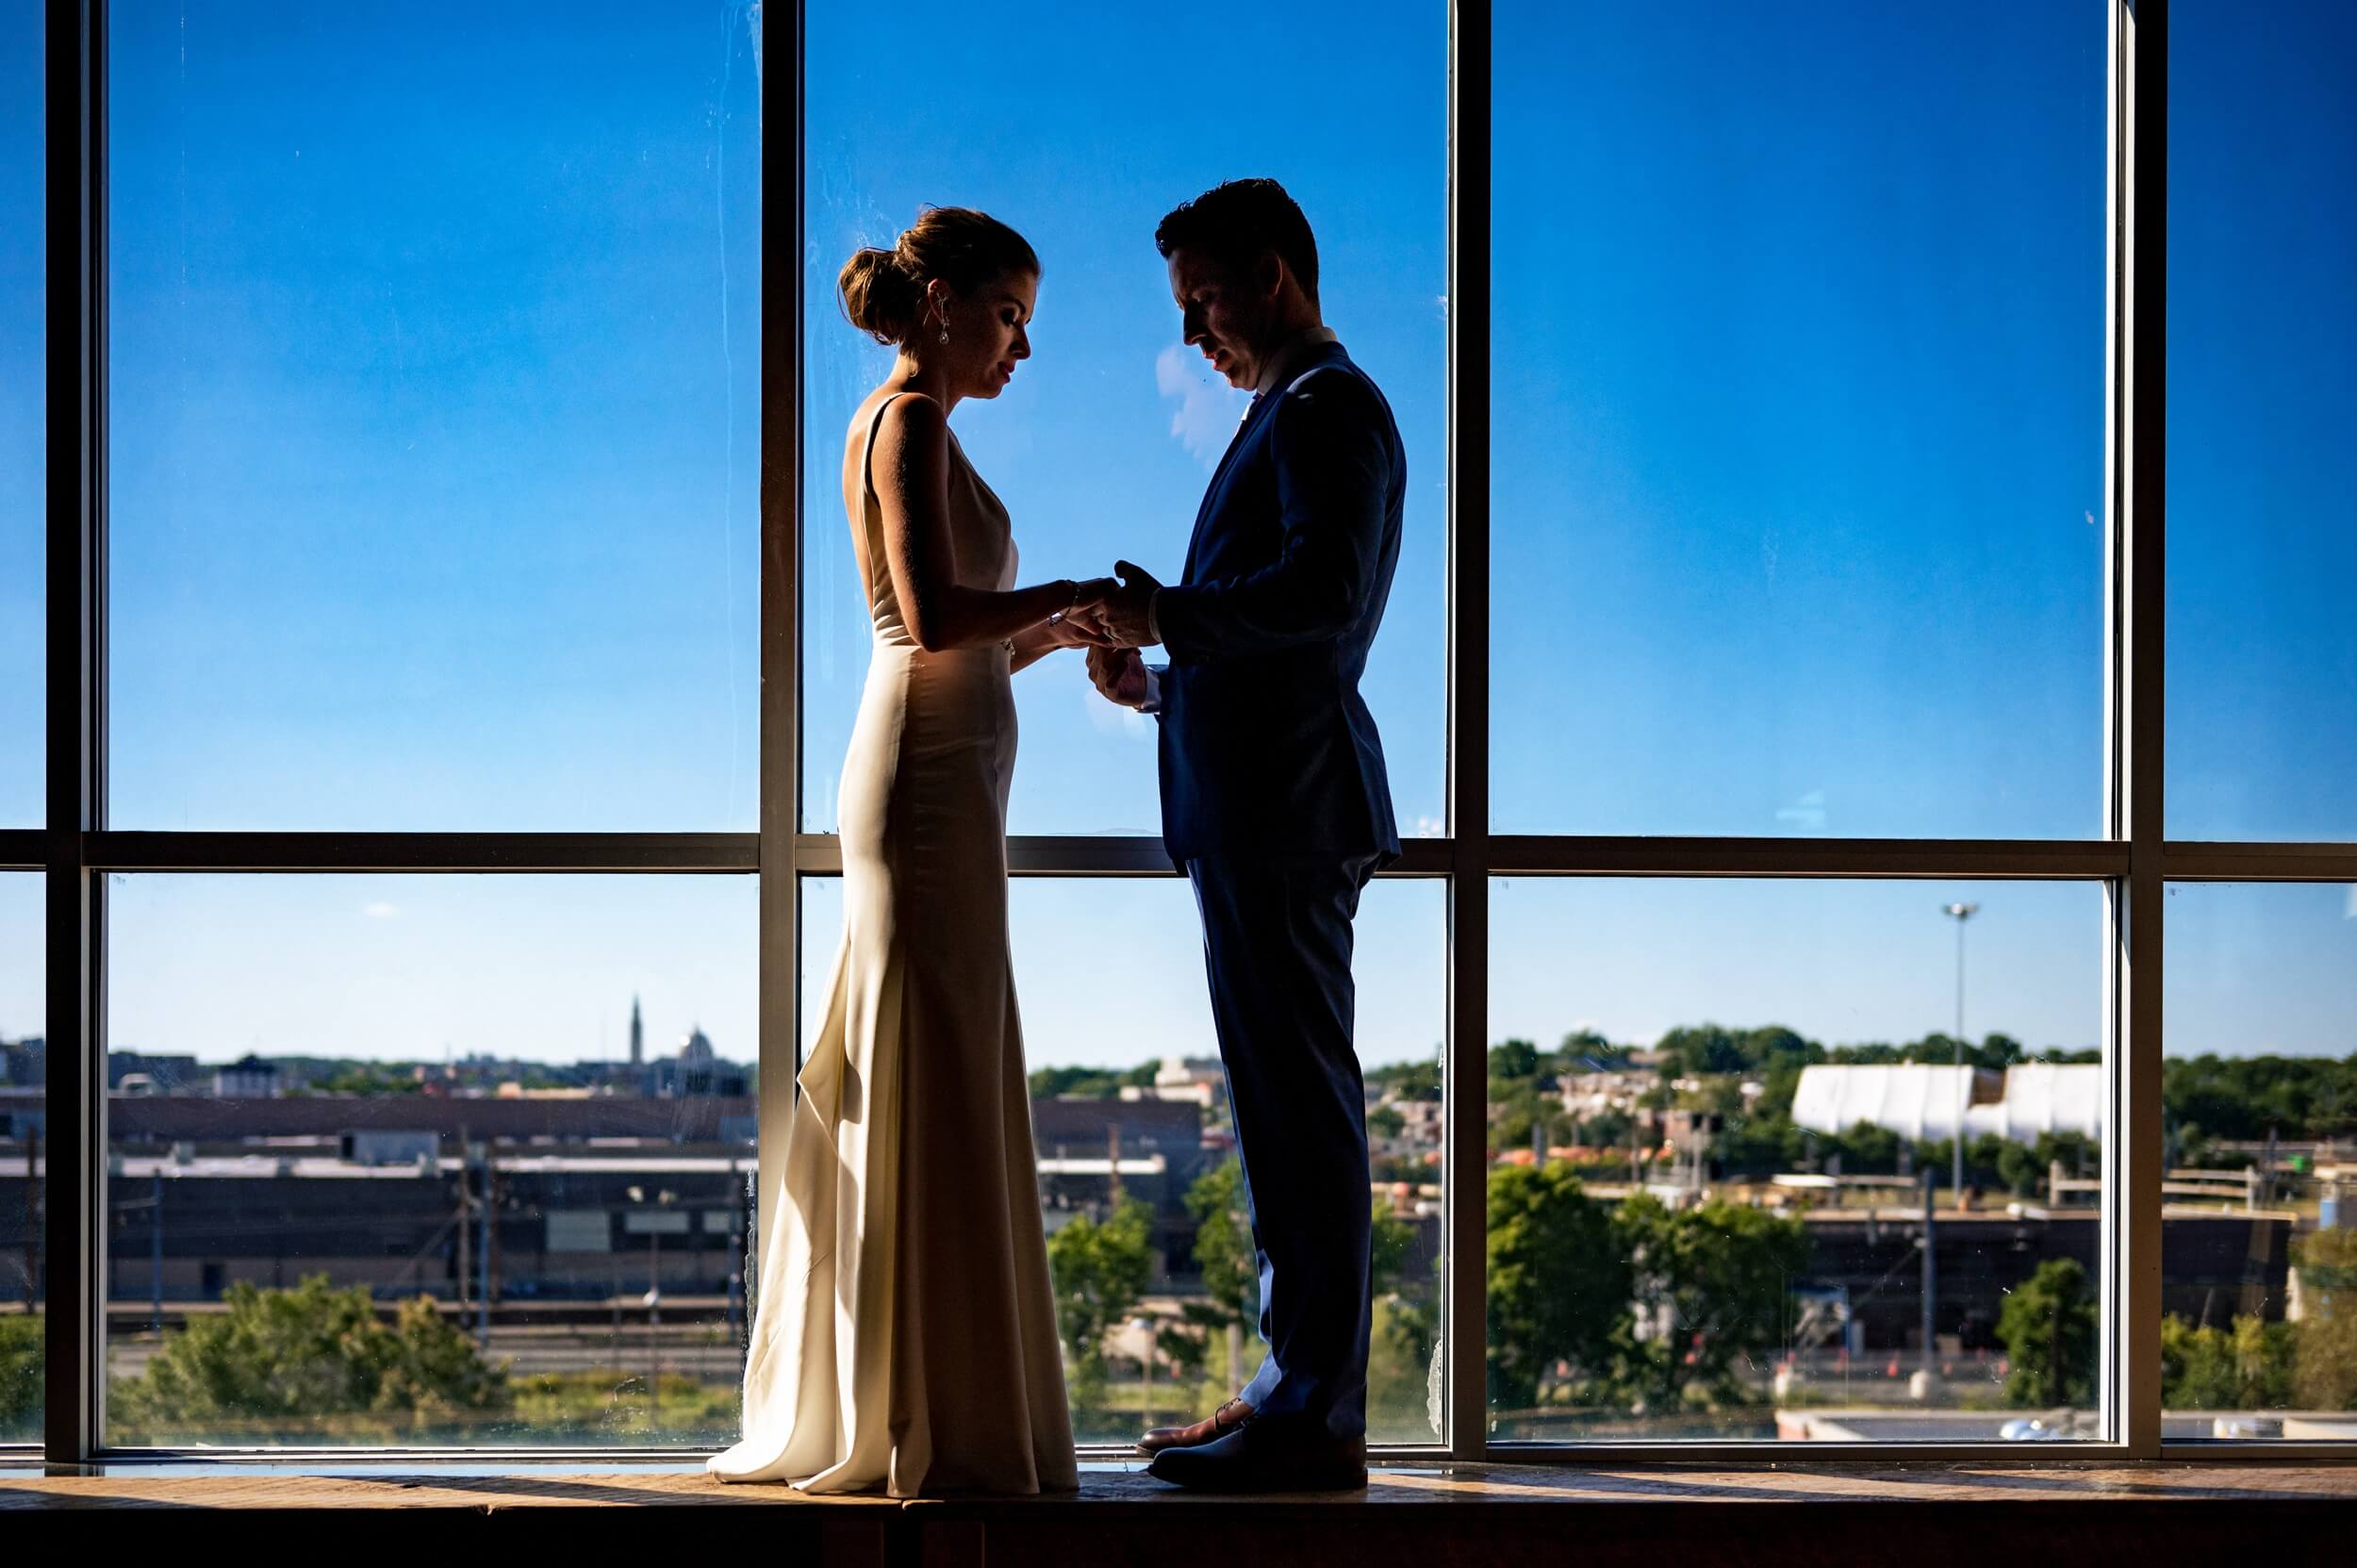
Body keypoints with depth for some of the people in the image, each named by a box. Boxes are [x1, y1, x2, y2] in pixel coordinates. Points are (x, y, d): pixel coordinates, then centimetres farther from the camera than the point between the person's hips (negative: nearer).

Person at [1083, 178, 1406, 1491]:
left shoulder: (1330, 409, -9)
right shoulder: (1294, 413, 23)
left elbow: (1324, 586, -25)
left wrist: (1171, 616, -18)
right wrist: (1158, 683, 13)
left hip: (1288, 804, -11)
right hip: (1260, 803, 11)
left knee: (1302, 1105, -8)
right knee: (1287, 1106, 12)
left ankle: (1318, 1419, -4)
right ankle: (1302, 1391, 18)